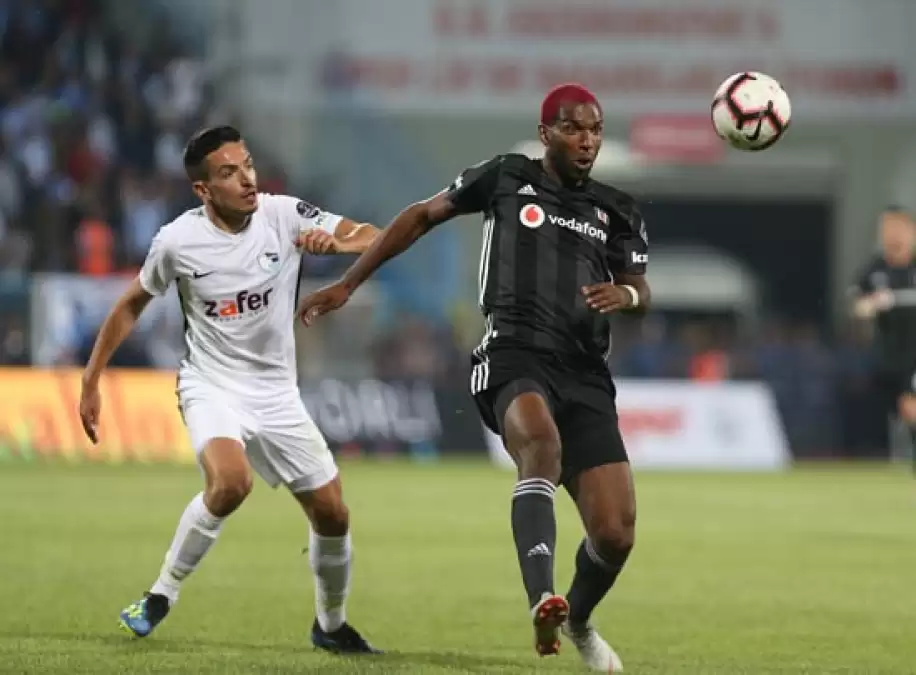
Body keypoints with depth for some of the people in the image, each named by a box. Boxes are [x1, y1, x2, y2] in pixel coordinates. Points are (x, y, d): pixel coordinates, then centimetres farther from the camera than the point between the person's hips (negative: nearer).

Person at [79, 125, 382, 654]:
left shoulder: (285, 215, -10)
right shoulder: (178, 241, -13)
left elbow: (374, 237, -11)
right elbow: (131, 306, 3)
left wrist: (336, 242, -33)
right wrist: (91, 382, 2)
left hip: (276, 391, 3)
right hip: (212, 387, -3)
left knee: (332, 513, 4)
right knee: (231, 482, -33)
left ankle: (331, 625, 29)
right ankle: (162, 595, -14)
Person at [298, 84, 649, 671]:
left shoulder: (616, 210, 18)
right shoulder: (506, 178, 12)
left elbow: (641, 292, 18)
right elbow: (422, 217, 21)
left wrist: (626, 294, -9)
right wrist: (347, 285, 19)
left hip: (586, 375, 4)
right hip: (515, 357, -4)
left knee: (615, 534, -7)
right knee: (541, 441, -40)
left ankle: (579, 621, 28)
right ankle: (542, 601, -56)